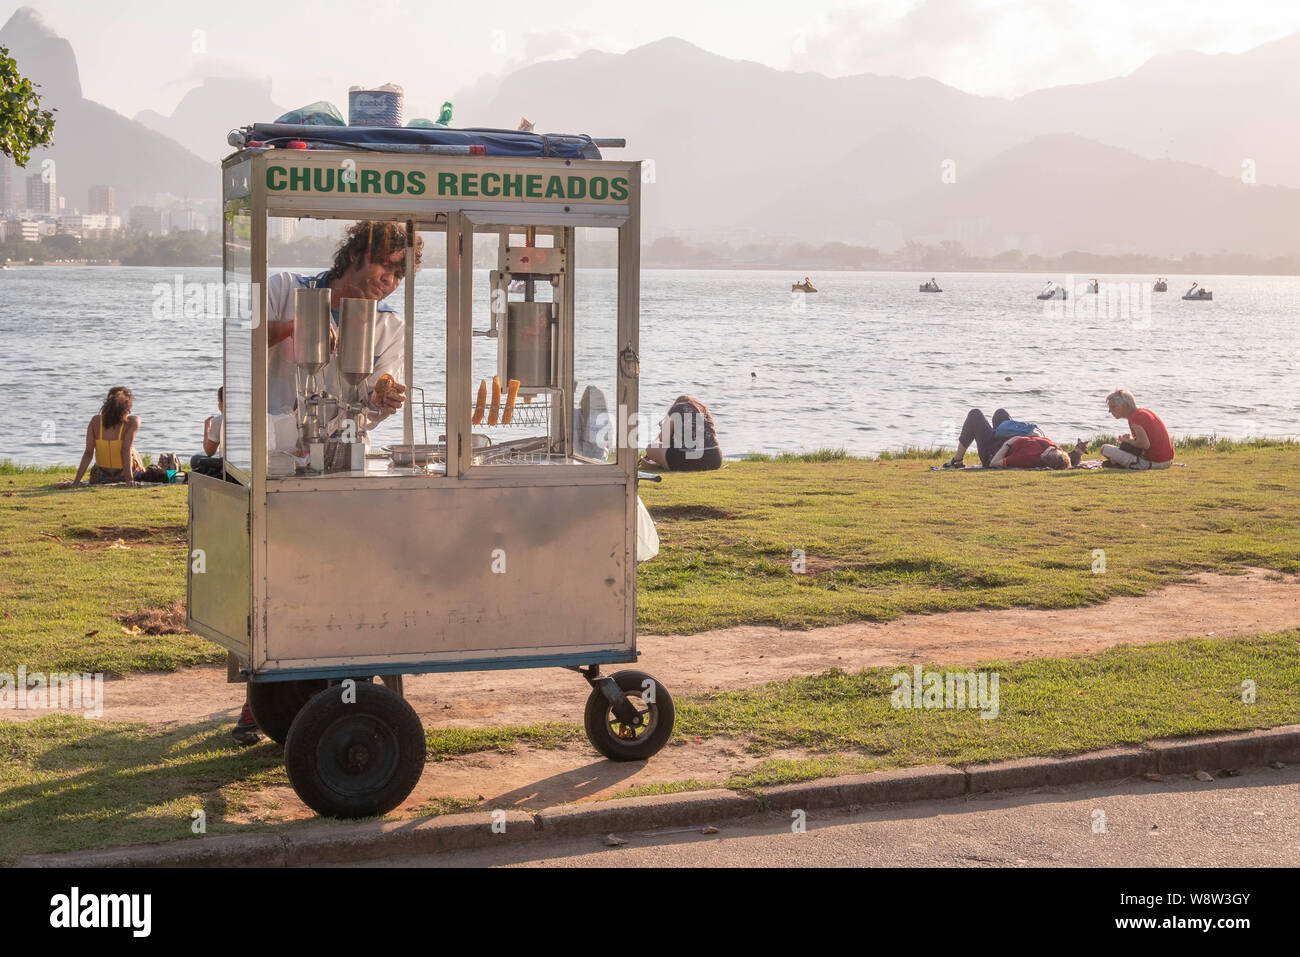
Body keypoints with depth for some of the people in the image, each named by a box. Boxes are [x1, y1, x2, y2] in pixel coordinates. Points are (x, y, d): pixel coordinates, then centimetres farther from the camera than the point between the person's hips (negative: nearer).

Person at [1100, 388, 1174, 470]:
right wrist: (1131, 439, 8)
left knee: (1105, 449, -11)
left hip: (1152, 463, -9)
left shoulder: (1134, 417, -15)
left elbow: (1145, 444, -23)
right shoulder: (1144, 411, 15)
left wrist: (1129, 441, -5)